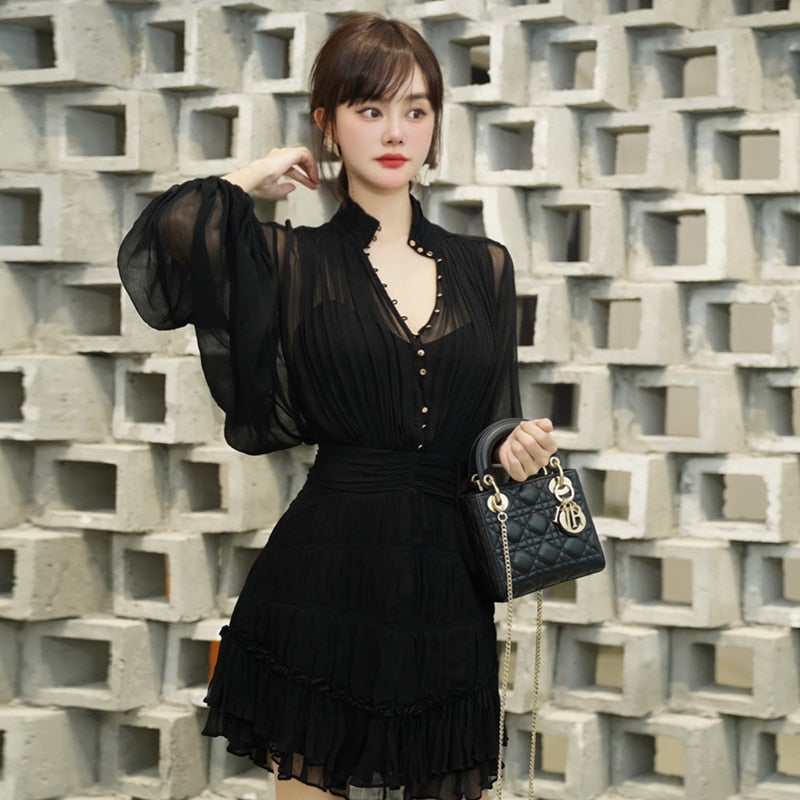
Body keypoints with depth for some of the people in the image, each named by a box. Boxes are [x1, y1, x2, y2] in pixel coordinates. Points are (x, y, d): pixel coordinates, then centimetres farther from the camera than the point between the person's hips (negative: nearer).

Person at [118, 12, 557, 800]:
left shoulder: (483, 266, 11)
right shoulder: (293, 260, 1)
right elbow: (155, 248, -18)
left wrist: (520, 446, -5)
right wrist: (249, 180, -2)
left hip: (444, 587, 3)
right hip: (325, 579, -3)